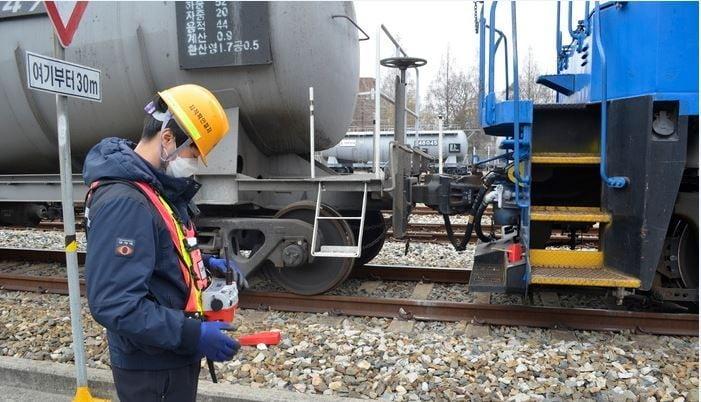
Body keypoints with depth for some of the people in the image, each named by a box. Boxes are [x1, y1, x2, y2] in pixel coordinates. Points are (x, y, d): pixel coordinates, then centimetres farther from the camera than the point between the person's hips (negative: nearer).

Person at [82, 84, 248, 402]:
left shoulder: (158, 186, 6)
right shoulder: (123, 203, -26)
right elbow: (114, 304, -30)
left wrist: (205, 263, 3)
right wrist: (193, 336, -28)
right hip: (151, 367, -9)